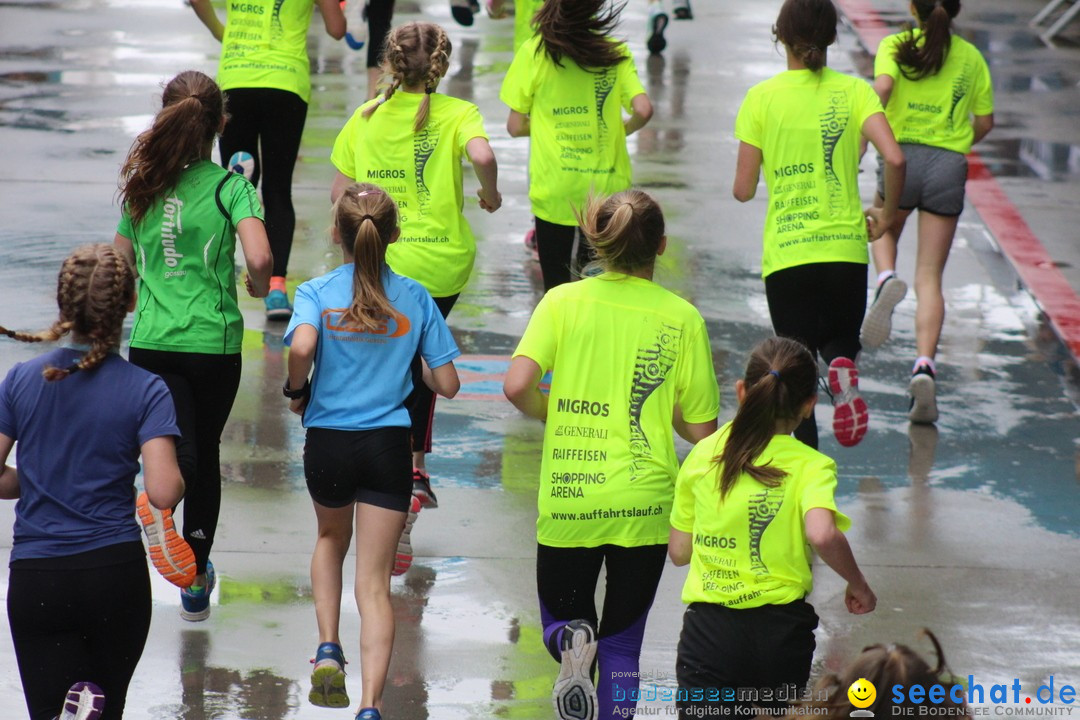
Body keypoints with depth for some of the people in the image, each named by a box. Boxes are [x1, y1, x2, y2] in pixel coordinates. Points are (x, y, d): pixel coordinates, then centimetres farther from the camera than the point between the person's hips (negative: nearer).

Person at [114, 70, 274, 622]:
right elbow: (259, 258, -20)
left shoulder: (141, 187, 4)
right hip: (213, 342, -1)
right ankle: (196, 580, 24)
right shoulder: (230, 187, -7)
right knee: (206, 453, 16)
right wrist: (258, 287, 3)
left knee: (182, 453, -3)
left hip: (151, 343, 2)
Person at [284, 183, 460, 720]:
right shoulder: (415, 298, -1)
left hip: (328, 441, 0)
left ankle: (328, 649, 17)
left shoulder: (316, 292, -6)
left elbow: (302, 346, -27)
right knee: (375, 583, 2)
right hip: (388, 444, 0)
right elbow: (447, 384, -1)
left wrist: (296, 389, -7)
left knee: (331, 539, 32)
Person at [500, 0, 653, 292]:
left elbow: (516, 127, -4)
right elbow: (643, 110, -10)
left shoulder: (535, 52, -7)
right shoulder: (615, 51, -3)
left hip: (555, 195, -1)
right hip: (608, 189, 1)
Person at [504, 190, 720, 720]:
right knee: (622, 642, 13)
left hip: (567, 499, 0)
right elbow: (701, 429, -1)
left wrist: (554, 415, 7)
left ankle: (572, 644, -15)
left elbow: (517, 386, -14)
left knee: (561, 617, 19)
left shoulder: (564, 301, -2)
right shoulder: (682, 317, -2)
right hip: (643, 501, 0)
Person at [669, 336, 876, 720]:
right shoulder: (810, 466, -5)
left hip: (709, 628, 1)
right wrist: (858, 585, -7)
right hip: (781, 628, -1)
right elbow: (822, 535, -24)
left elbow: (678, 551, 8)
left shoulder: (703, 454, 4)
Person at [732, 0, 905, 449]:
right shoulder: (853, 92, 1)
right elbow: (894, 159, -13)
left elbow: (743, 190, -2)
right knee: (841, 341, 23)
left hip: (785, 254, -1)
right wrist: (887, 214, 5)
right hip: (845, 246, 1)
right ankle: (842, 368, -13)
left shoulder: (762, 98, -1)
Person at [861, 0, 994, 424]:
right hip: (950, 166, 1)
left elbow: (882, 86, -18)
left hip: (903, 155, -1)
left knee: (883, 230, 31)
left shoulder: (895, 46, 2)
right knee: (930, 278, 4)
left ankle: (887, 280, -3)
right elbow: (985, 123, 13)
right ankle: (925, 367, -14)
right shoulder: (971, 58, 8)